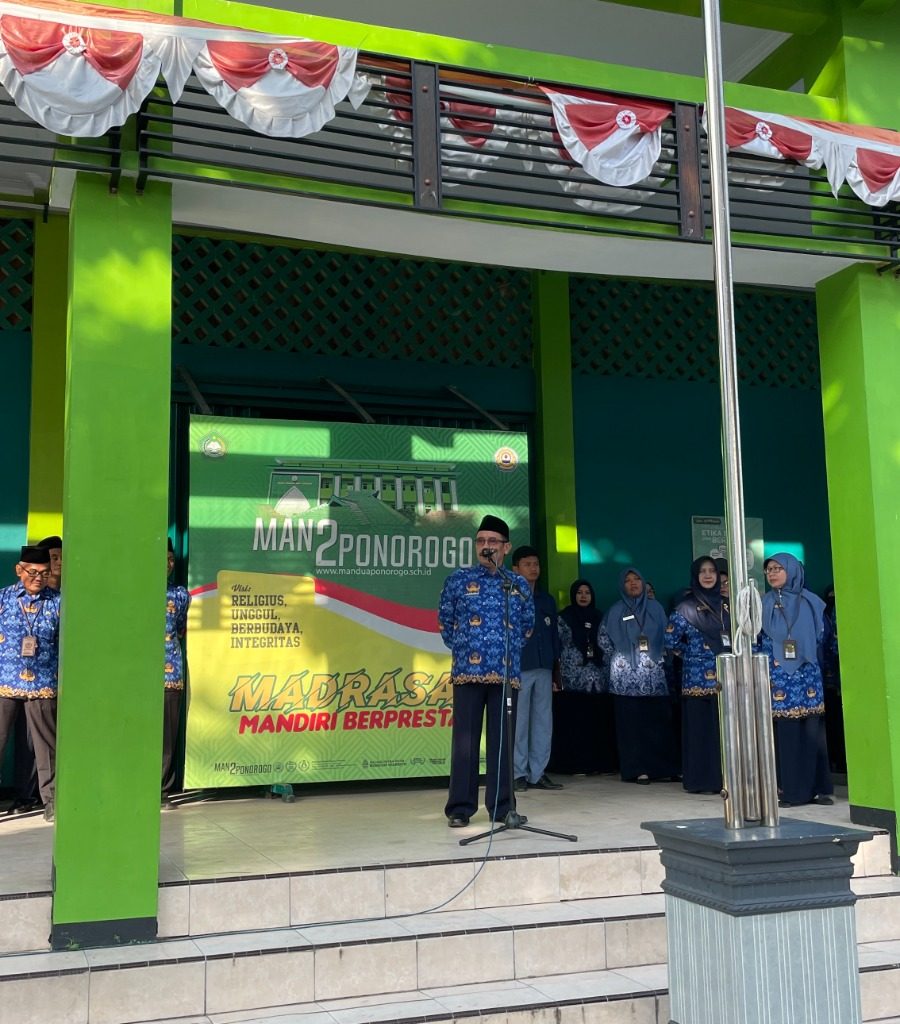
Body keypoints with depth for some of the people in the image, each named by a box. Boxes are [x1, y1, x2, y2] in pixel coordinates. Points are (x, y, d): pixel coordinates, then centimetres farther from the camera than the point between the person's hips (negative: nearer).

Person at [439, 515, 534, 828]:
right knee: (465, 739, 0)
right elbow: (445, 621, 12)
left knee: (503, 739, 5)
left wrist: (510, 649, 11)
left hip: (506, 673, 2)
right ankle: (460, 808, 6)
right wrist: (461, 649, 10)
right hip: (467, 671, -2)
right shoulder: (458, 580, 4)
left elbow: (527, 625, 20)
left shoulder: (519, 586, 9)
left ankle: (502, 806, 13)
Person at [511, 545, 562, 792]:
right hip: (518, 668, -5)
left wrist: (556, 666, 12)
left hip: (544, 669, 6)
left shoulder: (547, 600, 17)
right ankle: (519, 774, 4)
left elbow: (554, 635, 18)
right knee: (518, 722, -3)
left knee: (543, 722, 6)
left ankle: (538, 773, 13)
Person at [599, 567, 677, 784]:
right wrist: (617, 658, 5)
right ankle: (638, 769, -3)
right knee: (632, 722, -4)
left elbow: (666, 636, 16)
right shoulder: (616, 611, 7)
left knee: (658, 721, -2)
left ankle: (664, 767, 4)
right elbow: (603, 638, 9)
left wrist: (660, 657, 7)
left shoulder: (655, 608, 12)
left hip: (654, 674, 2)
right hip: (626, 675, -1)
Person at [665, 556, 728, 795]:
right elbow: (671, 640, -3)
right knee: (701, 727, -3)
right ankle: (701, 779, 3)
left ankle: (723, 777, 13)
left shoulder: (725, 604, 11)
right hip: (699, 677, -4)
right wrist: (692, 652, 3)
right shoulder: (686, 607, -3)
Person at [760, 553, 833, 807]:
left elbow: (820, 636, 12)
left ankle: (817, 788, 7)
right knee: (786, 732, -3)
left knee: (813, 730, 0)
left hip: (808, 674, 1)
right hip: (780, 676, -1)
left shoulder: (810, 602, 7)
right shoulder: (765, 604, 6)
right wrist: (766, 675, -1)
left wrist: (806, 655, 4)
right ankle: (791, 790, 2)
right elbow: (762, 642, 5)